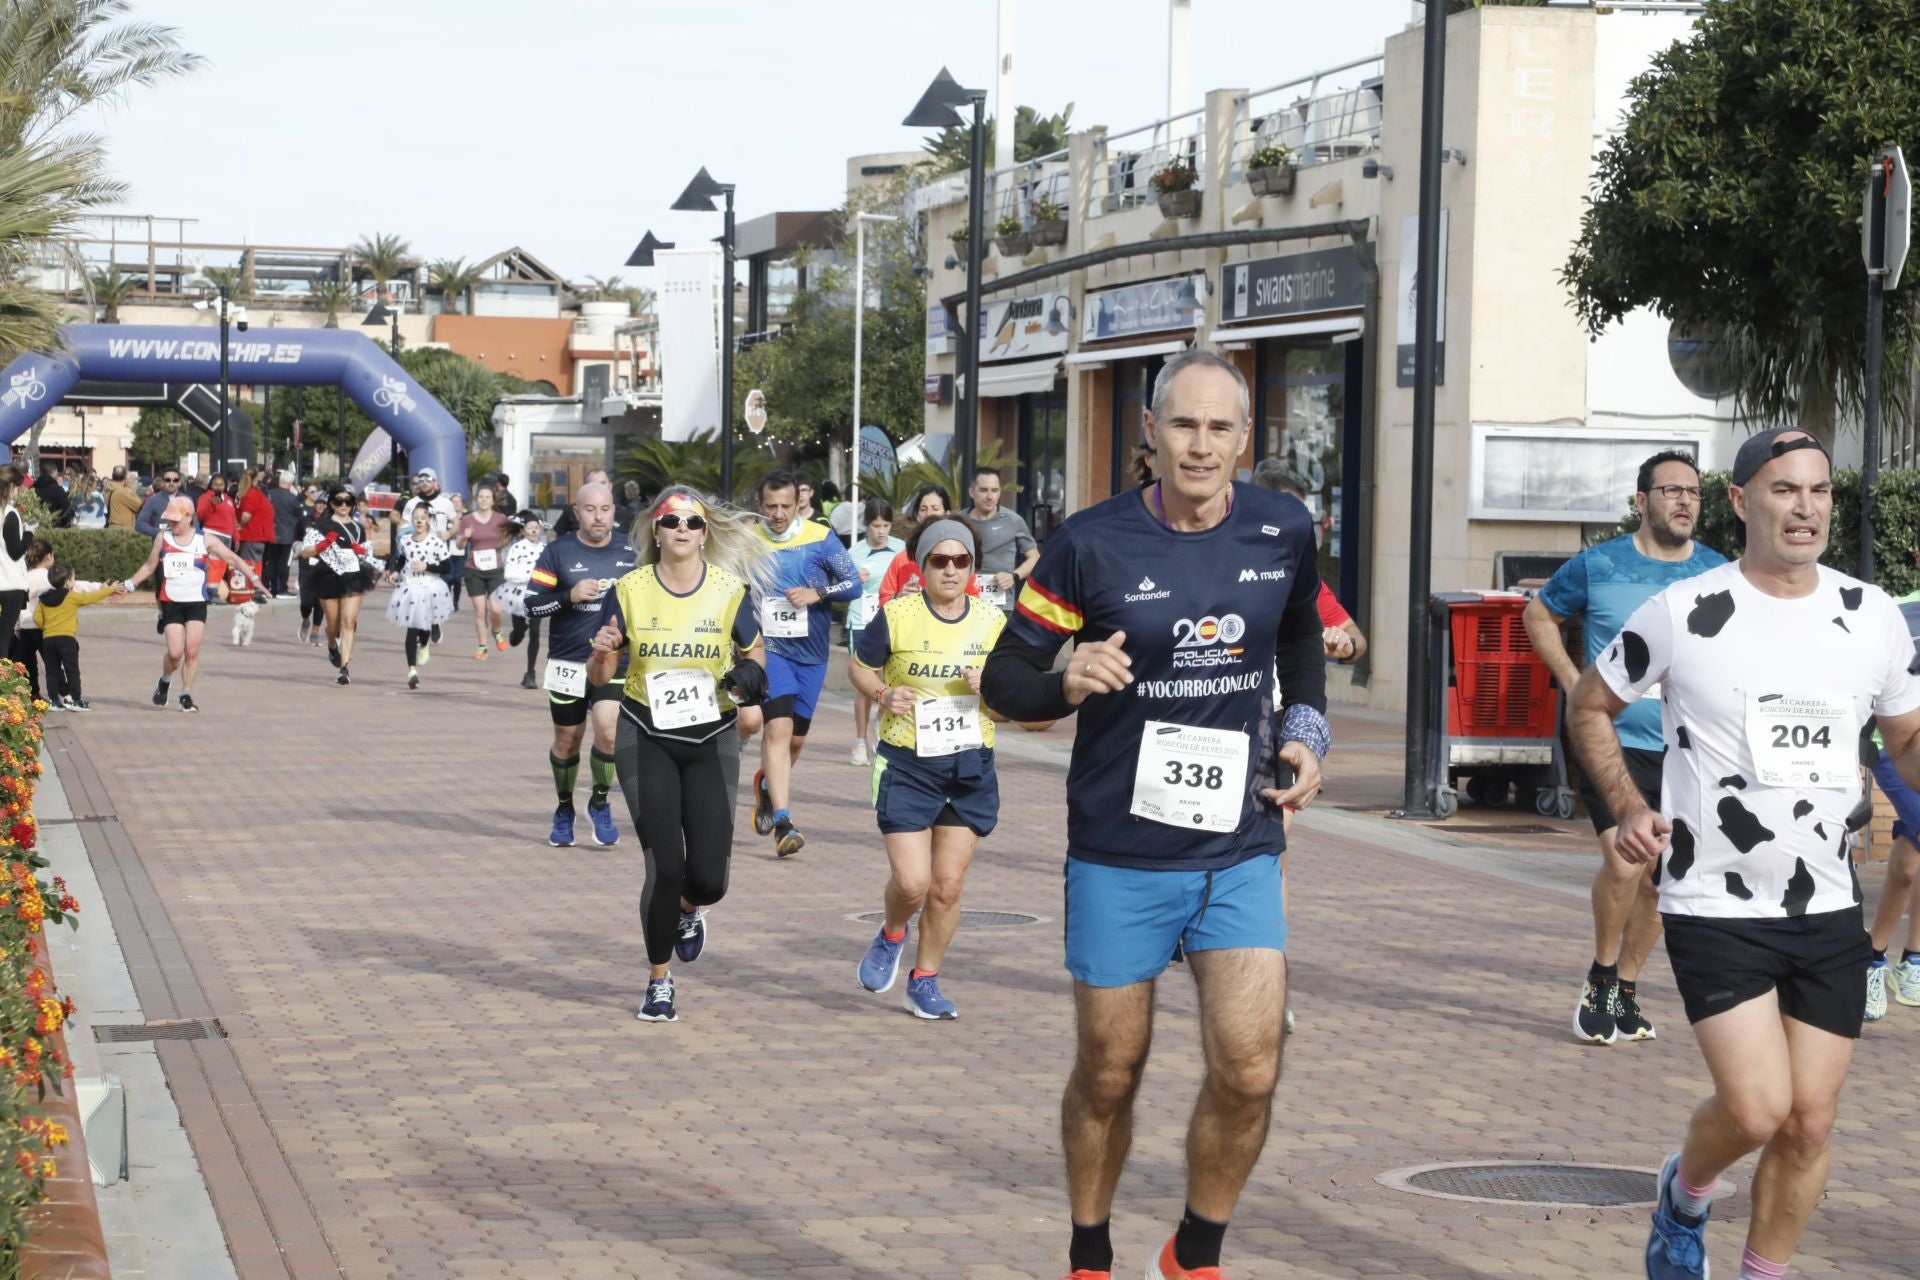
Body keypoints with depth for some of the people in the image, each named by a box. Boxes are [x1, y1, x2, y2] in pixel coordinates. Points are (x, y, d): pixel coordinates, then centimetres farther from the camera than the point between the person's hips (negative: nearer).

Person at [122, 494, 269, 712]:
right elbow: (150, 566, 15)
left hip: (197, 603, 0)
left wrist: (254, 579, -4)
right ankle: (164, 681, 20)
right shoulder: (163, 537, 3)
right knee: (175, 652, -10)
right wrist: (129, 584, 9)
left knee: (192, 651, -6)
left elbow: (232, 559, 3)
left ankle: (186, 695, 7)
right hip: (172, 602, 0)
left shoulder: (204, 540, -1)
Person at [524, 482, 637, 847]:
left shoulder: (631, 550, 3)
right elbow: (531, 604, -5)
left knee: (608, 730, -16)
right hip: (568, 663, 0)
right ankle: (564, 811, 29)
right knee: (567, 740, 8)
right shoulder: (558, 551, -2)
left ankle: (600, 803, 6)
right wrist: (570, 596, -19)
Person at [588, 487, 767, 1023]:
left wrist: (749, 676, -13)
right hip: (646, 737, -1)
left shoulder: (730, 591, -3)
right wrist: (602, 655, -22)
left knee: (709, 876, -5)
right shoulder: (630, 591, -4)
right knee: (664, 866, -10)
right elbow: (600, 676, 1)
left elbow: (753, 652, 11)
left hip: (711, 739, 1)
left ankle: (690, 909, 35)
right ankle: (659, 982, 11)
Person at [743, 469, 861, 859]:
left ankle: (768, 783, 43)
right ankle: (782, 822, -22)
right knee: (779, 727, -19)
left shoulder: (820, 539, -3)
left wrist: (817, 593, -16)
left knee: (796, 738, 12)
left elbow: (853, 584, -1)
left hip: (811, 652, 2)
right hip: (769, 648, -2)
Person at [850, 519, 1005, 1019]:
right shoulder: (896, 616, -6)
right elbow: (860, 667, 7)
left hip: (971, 766, 3)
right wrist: (883, 695, -13)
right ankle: (891, 937, 25)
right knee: (911, 883, -10)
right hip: (907, 763, -3)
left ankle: (924, 981, 25)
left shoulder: (993, 622, 3)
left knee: (948, 887, 5)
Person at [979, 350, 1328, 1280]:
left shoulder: (1283, 532, 0)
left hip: (1240, 846, 2)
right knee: (1109, 1073, 8)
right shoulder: (1091, 541, -10)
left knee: (1248, 1071, -9)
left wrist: (1306, 730, 8)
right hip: (1120, 856, -2)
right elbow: (1002, 680, -5)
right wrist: (1069, 683, -24)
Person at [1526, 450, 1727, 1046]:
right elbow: (1539, 615, 13)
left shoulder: (1719, 575, 4)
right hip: (1614, 740, -3)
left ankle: (1627, 991, 26)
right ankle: (1601, 978, 3)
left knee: (1657, 879, 9)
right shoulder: (1598, 566, -2)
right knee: (1624, 864, -19)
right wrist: (1573, 681, 0)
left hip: (1688, 749, 3)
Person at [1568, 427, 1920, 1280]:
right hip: (1715, 906, -4)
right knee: (1755, 1109, -14)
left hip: (1828, 911, 4)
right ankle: (1685, 1190, 19)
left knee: (1808, 1123, 4)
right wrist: (1628, 807, -6)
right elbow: (1590, 707, 8)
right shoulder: (1682, 614, -6)